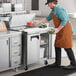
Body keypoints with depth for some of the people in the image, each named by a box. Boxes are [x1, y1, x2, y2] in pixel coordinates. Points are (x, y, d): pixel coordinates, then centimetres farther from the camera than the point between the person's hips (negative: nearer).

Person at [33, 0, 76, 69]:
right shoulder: (53, 10, 14)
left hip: (65, 30, -10)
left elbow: (64, 20, -24)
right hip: (60, 31, 10)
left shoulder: (59, 9, -17)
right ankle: (57, 63, 21)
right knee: (57, 46, 12)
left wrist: (58, 29, -23)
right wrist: (38, 21, 23)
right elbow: (47, 19, 26)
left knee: (67, 47, -9)